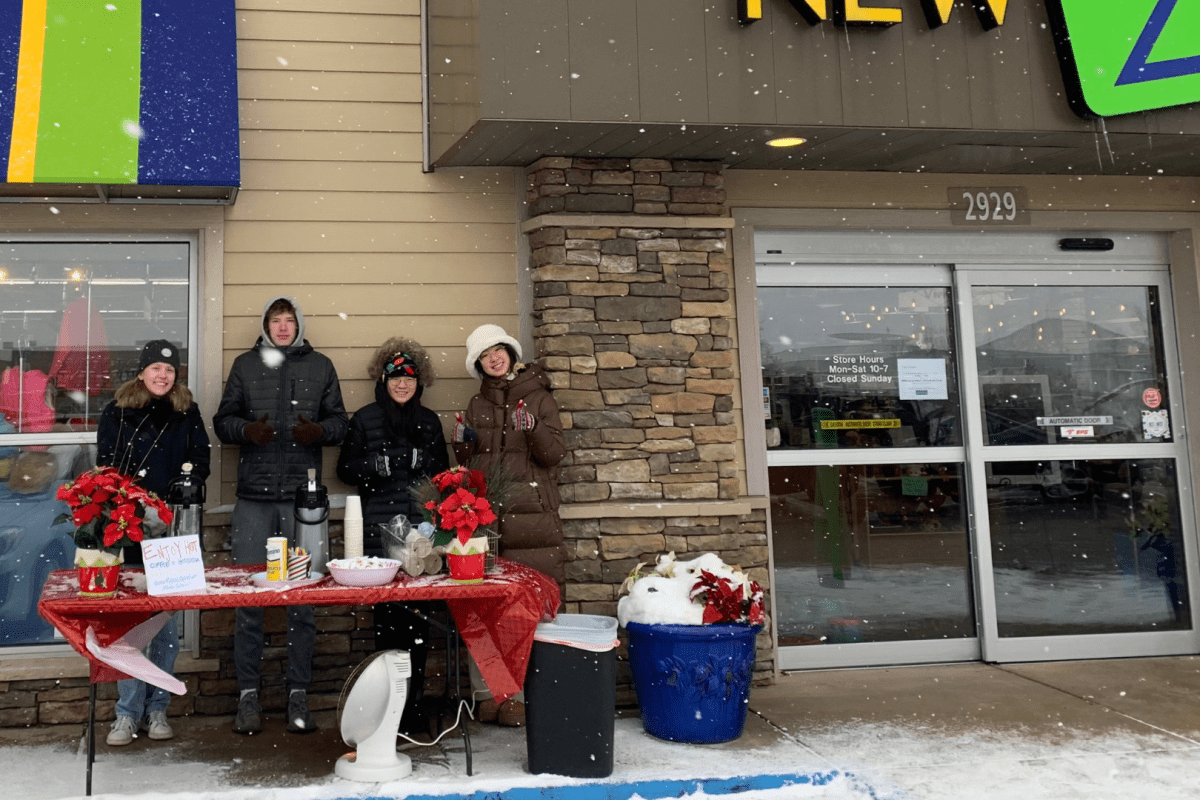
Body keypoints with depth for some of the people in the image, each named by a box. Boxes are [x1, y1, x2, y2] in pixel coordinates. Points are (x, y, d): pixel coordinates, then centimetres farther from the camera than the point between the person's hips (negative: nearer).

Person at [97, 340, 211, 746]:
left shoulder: (187, 414, 11)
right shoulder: (117, 412, 6)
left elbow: (200, 462, 9)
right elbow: (105, 469, 2)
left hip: (173, 530, 1)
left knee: (167, 624, 4)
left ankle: (156, 709, 15)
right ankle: (128, 712, 6)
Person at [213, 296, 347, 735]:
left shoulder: (320, 366, 12)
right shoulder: (245, 365, 12)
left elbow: (339, 421, 12)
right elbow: (223, 420, 11)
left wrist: (319, 430, -10)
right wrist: (246, 429, -10)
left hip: (303, 496, 0)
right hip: (254, 499, 0)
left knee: (303, 597, 2)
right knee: (248, 597, 0)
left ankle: (298, 695, 11)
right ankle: (248, 695, 10)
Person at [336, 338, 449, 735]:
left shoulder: (429, 421, 15)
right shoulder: (364, 419, 7)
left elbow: (444, 471, 16)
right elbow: (345, 468, 8)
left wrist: (421, 460, -5)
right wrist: (378, 464, -10)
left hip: (423, 528, 2)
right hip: (381, 531, -2)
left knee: (418, 615, -1)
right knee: (387, 613, -6)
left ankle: (413, 703, 8)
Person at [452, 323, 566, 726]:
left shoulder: (539, 398, 9)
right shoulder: (476, 405, 19)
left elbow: (554, 453, 0)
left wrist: (533, 428, -17)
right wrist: (463, 444, 4)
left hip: (529, 512, -3)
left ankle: (519, 694, -2)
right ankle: (486, 693, 2)